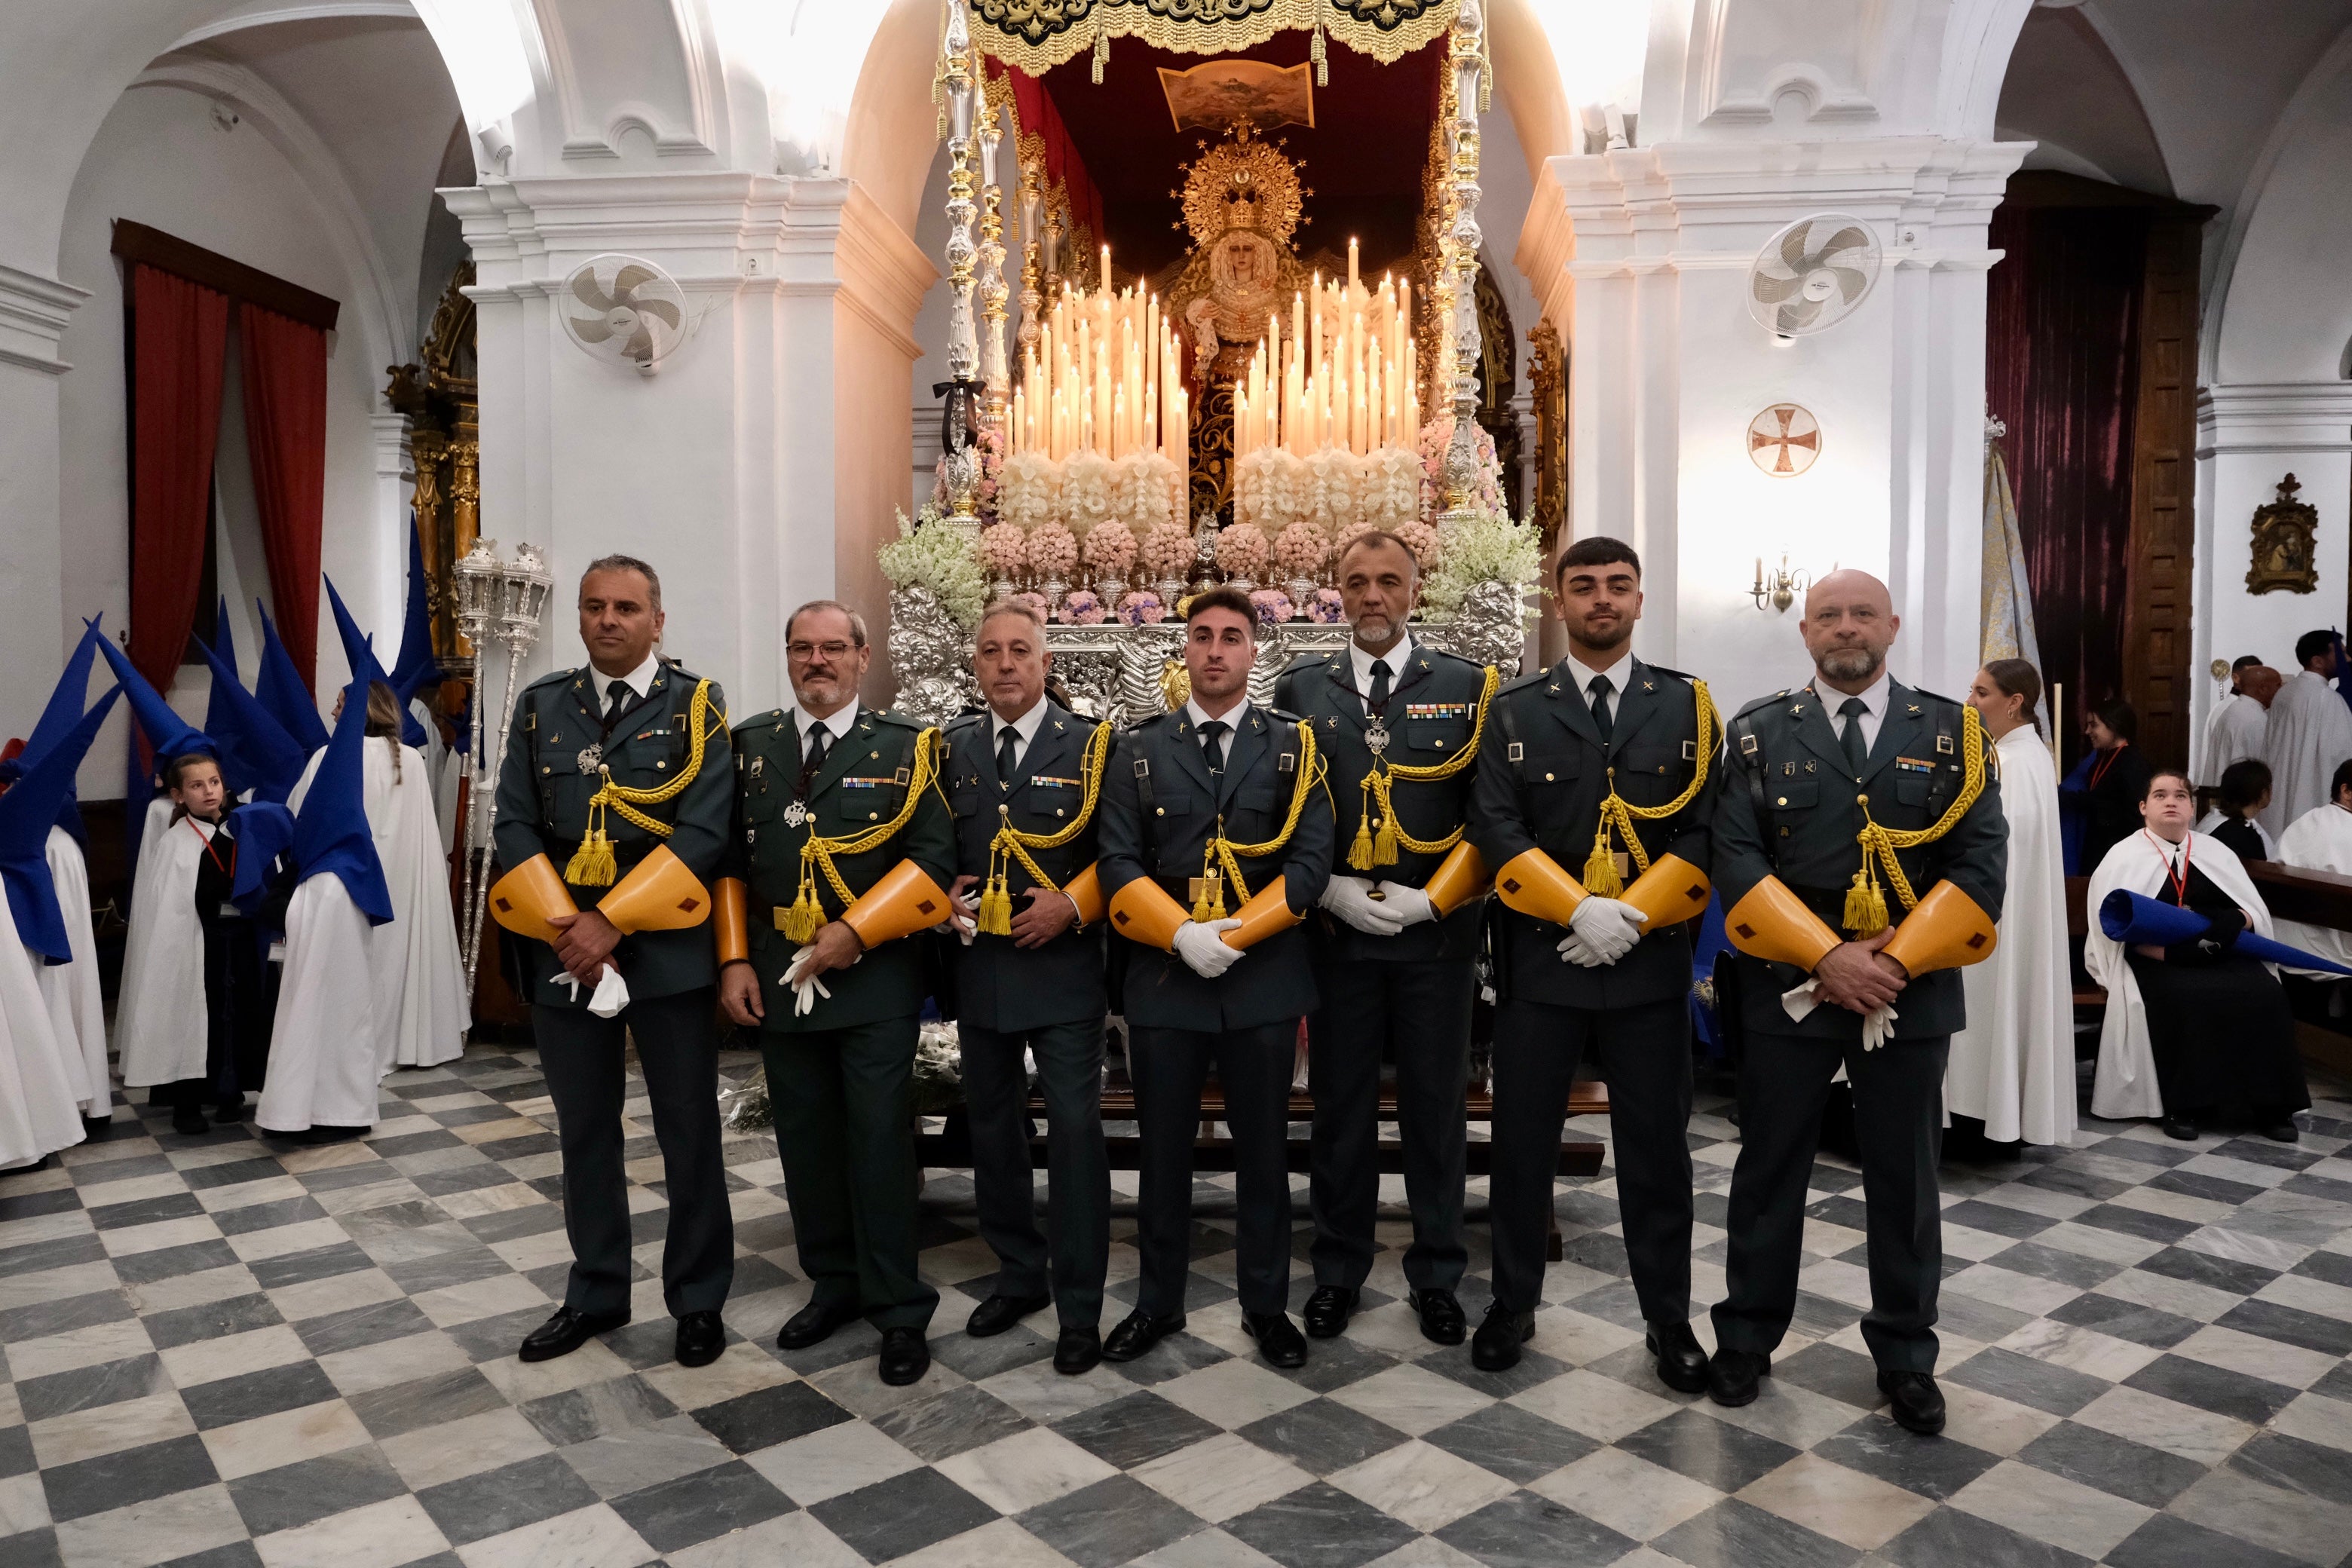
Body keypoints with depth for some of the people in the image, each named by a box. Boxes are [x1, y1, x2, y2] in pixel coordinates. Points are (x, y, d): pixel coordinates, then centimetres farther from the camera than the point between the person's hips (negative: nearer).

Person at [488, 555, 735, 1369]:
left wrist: (611, 922, -17)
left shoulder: (695, 704, -3)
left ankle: (699, 1300, 22)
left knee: (688, 1133, 6)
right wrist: (563, 929, -10)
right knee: (585, 1133, 15)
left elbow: (704, 833, -12)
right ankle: (595, 1294, 31)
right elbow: (514, 825, 3)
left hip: (668, 949, -3)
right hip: (562, 951, 4)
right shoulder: (541, 705, 8)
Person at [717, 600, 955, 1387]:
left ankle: (899, 1308, 12)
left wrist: (854, 933, -14)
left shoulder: (907, 746, -1)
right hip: (778, 974, 4)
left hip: (875, 974, -4)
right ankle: (833, 1284, 29)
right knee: (804, 1136, 12)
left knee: (880, 1139, -1)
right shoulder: (750, 746, 10)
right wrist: (735, 959, 1)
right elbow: (730, 857, 9)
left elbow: (935, 858, -8)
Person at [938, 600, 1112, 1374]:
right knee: (993, 1127, 14)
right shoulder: (950, 748, 9)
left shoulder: (1088, 744, -2)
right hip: (979, 965, 4)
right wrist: (948, 896, -4)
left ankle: (1080, 1307, 9)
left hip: (1062, 967, -4)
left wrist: (1071, 905, -15)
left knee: (1075, 1130, -3)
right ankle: (1019, 1275, 31)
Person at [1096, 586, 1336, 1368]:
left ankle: (1265, 1304, 27)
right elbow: (1117, 864, -2)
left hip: (1263, 978, 0)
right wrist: (1181, 935, -15)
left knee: (1263, 1150, 10)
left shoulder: (1294, 746, 3)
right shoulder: (1139, 749, 5)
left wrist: (1232, 935, -14)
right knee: (1163, 1149, 10)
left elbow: (1311, 862, -5)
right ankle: (1158, 1302, 28)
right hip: (1162, 978, 1)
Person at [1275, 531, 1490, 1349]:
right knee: (1341, 1104, 10)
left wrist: (1431, 900, -10)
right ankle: (1339, 1269, 26)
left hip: (1437, 933, 0)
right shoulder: (1300, 689, 5)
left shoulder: (1467, 688, 2)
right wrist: (1331, 890, -8)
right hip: (1337, 933, 1)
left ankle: (1437, 1275, 25)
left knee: (1436, 1104, 9)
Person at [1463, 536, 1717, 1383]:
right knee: (1523, 1139, 9)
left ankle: (1667, 1316, 26)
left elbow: (1706, 831, -2)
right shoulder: (1515, 709, 3)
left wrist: (1633, 916, -13)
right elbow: (1497, 828, -6)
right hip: (1539, 959, 0)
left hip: (1651, 960, 1)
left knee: (1656, 1145, 10)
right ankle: (1513, 1302, 26)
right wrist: (1581, 911, -17)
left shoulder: (1687, 706, 5)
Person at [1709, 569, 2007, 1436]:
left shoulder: (1951, 731, 3)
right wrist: (1825, 958, -16)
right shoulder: (1760, 731, 1)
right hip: (1788, 985, 0)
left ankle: (1905, 1355, 29)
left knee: (1905, 1179, 12)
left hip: (1912, 992, 1)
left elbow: (1981, 864, -3)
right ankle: (1746, 1336, 27)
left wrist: (1894, 960, -13)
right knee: (1769, 1170, 11)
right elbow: (1737, 858, -7)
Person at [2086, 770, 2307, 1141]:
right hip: (2158, 962, -4)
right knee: (2190, 1000, -33)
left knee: (2266, 995, -24)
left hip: (2223, 956, 4)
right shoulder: (2124, 856, 5)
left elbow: (2255, 911, 16)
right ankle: (2185, 1106, -22)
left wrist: (2230, 925, -8)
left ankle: (2268, 1103, -14)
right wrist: (2168, 948, -21)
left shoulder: (2216, 852, 19)